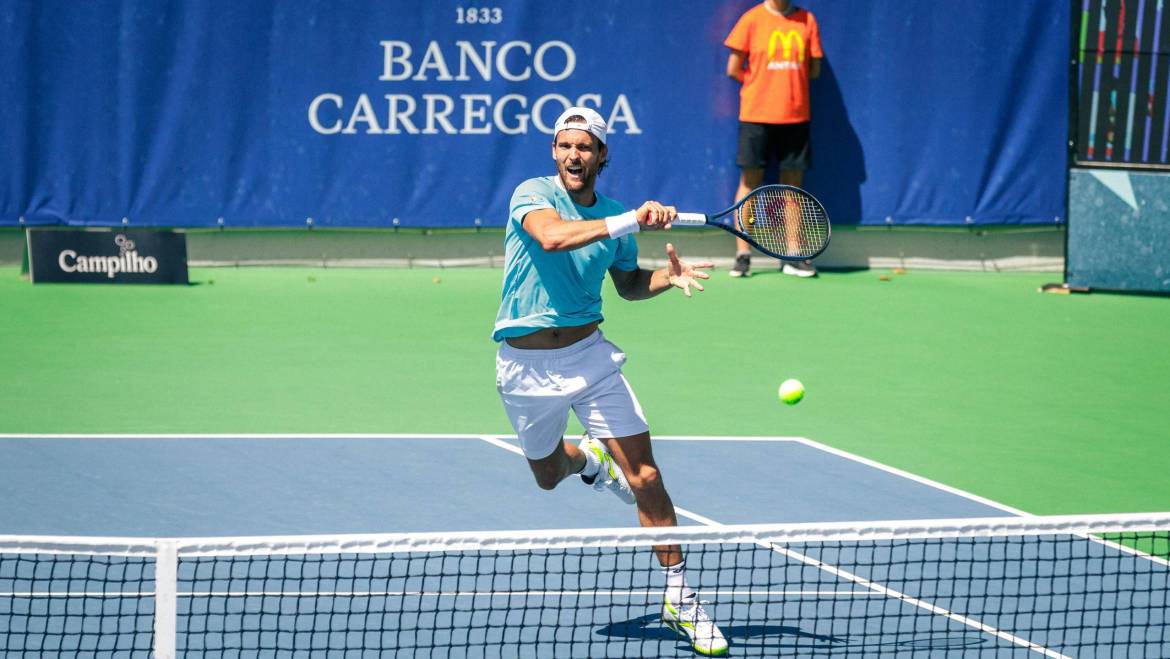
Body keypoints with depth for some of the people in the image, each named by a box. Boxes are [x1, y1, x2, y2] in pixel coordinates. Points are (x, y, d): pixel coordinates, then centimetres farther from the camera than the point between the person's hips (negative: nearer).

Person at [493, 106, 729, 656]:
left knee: (645, 475, -9)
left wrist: (668, 276, -2)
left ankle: (679, 598, -3)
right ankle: (589, 459, 55)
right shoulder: (533, 195, -11)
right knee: (548, 475, 17)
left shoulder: (614, 217, 3)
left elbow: (628, 283, 20)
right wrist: (633, 220, -41)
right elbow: (552, 236, -34)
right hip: (526, 363, -2)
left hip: (589, 352, 2)